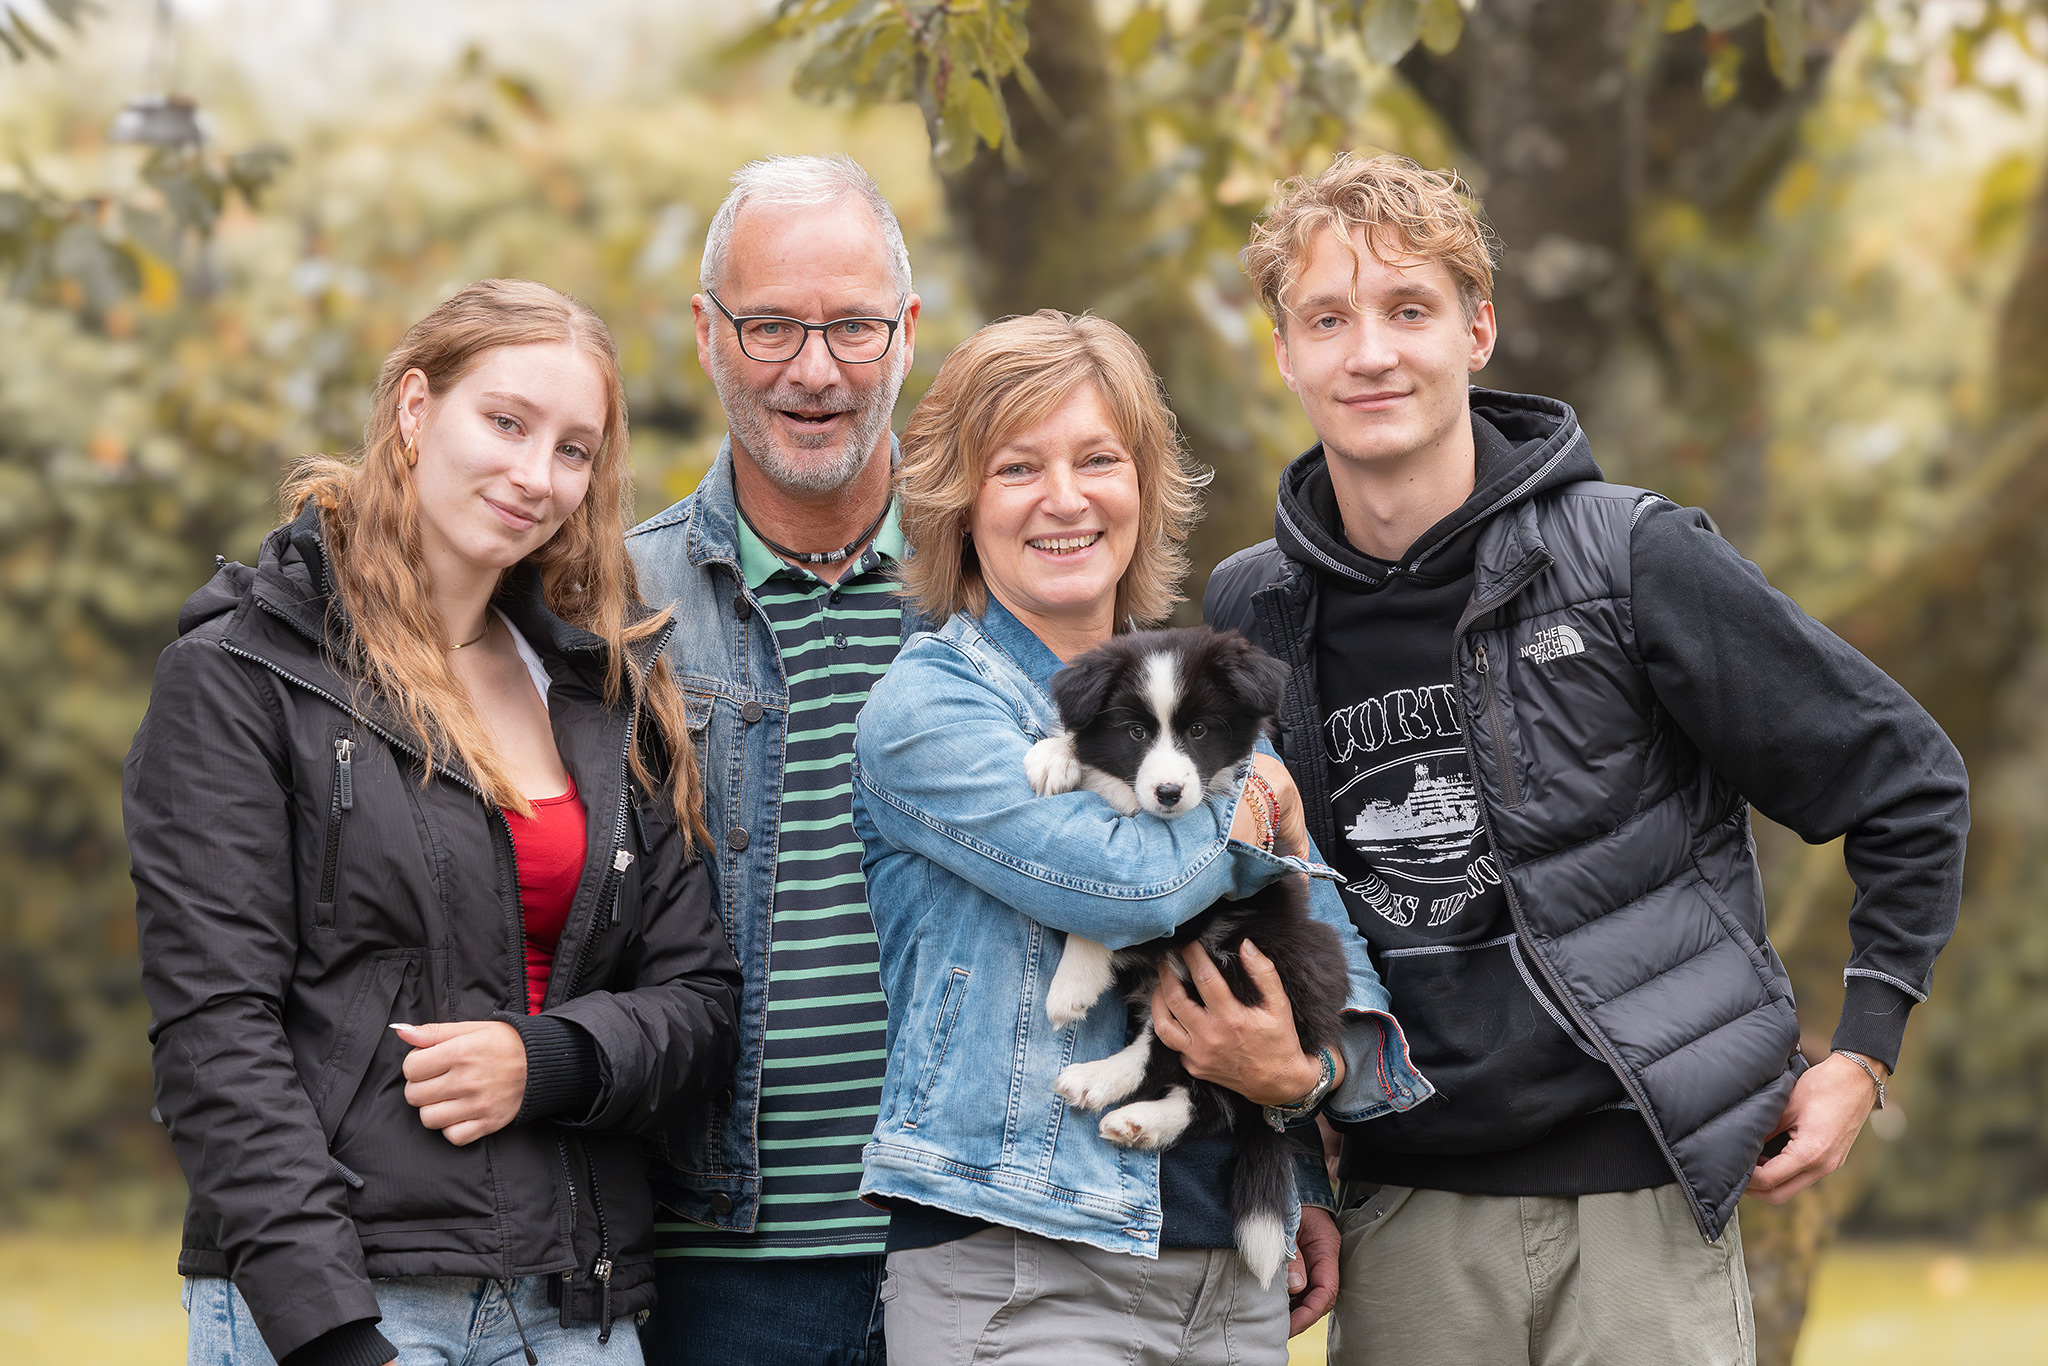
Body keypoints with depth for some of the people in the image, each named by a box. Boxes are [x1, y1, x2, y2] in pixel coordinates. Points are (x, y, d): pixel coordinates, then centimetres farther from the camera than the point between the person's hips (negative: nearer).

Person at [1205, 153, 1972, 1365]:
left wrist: (1862, 1056, 0)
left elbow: (1908, 783, 1)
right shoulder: (1246, 617, 4)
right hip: (1408, 1217, 3)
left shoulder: (1635, 561, -6)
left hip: (1643, 1198, -3)